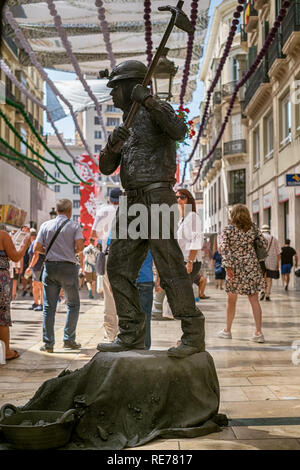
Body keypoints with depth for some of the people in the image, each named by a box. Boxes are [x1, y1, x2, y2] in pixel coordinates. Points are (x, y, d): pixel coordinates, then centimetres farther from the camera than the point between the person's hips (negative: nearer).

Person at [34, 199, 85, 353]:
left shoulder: (46, 225, 6)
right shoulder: (74, 226, 0)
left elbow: (37, 248, -1)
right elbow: (80, 246, -13)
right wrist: (72, 252, 8)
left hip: (50, 266, 2)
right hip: (68, 267, -2)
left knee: (49, 306, 5)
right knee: (73, 304, 13)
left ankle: (48, 343, 4)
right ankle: (69, 339, 9)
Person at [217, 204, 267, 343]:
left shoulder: (228, 230, -4)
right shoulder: (253, 228, 2)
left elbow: (224, 247, -14)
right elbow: (264, 244, 2)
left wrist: (227, 266, -17)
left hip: (236, 268, -1)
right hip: (252, 267, 1)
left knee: (231, 300, 12)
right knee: (254, 300, 4)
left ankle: (227, 330, 23)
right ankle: (258, 332, 1)